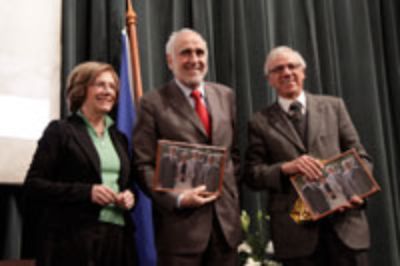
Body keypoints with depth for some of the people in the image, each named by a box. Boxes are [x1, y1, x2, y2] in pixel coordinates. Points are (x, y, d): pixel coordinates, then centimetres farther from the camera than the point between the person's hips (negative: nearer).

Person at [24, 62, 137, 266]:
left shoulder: (118, 137, 18)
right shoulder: (60, 131, 1)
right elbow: (33, 185, -6)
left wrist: (129, 196, 1)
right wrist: (87, 192, -16)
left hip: (118, 237, 5)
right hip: (75, 238, -5)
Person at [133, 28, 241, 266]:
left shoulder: (225, 95, 11)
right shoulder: (153, 103, -4)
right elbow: (144, 165, -7)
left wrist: (233, 191, 8)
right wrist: (177, 199, -17)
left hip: (226, 217, 5)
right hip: (181, 222, -4)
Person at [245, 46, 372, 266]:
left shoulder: (333, 106, 11)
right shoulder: (260, 122, 6)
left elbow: (360, 156, 10)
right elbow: (252, 174, 3)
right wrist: (286, 168, -15)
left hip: (345, 220, 1)